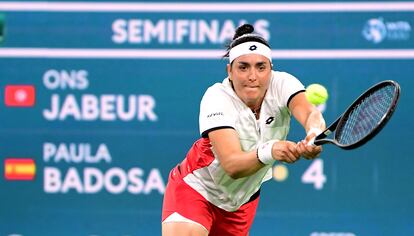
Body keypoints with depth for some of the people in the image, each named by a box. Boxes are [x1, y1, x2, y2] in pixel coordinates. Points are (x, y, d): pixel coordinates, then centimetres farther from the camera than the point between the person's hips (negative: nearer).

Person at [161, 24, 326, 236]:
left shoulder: (281, 84, -18)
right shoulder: (217, 98, -27)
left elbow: (309, 113, -39)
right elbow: (231, 165, -39)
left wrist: (314, 135, -63)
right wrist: (269, 151, -58)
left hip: (243, 198, 4)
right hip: (195, 188, -4)